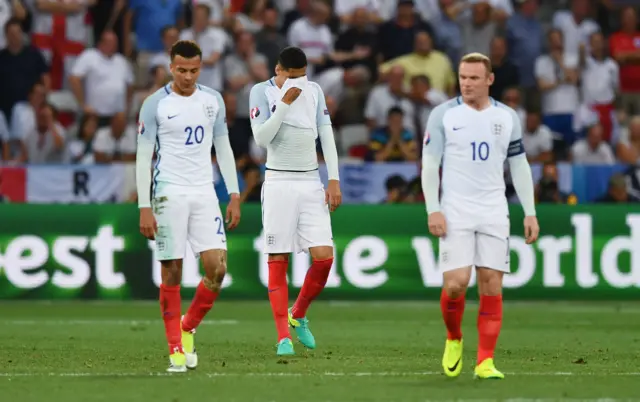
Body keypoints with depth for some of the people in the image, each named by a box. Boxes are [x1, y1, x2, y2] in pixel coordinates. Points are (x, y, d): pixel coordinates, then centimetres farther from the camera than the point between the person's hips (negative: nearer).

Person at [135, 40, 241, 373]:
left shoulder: (213, 100, 8)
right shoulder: (155, 104, -4)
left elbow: (223, 148, 15)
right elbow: (143, 157, -3)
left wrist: (234, 195, 9)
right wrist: (144, 207, -9)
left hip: (204, 193, 3)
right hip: (169, 194, -3)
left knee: (217, 267, -9)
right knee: (172, 273, -3)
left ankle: (188, 327, 14)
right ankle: (176, 349, 5)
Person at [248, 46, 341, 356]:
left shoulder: (314, 91, 9)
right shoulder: (262, 92, -3)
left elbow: (326, 136, 10)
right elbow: (261, 138, -14)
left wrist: (334, 180, 4)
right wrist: (285, 102, -20)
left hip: (311, 182, 4)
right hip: (279, 182, -4)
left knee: (324, 258, -6)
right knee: (278, 261, -4)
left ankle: (298, 316, 18)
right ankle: (283, 337, -1)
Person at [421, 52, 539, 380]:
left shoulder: (507, 117, 7)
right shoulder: (443, 115, 0)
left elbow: (519, 167, 13)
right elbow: (429, 165, -1)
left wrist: (530, 213, 7)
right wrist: (433, 211, -11)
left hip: (494, 214, 2)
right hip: (455, 214, -2)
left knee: (491, 285, -3)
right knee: (455, 283, -12)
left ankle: (485, 362, -1)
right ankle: (453, 339, 16)